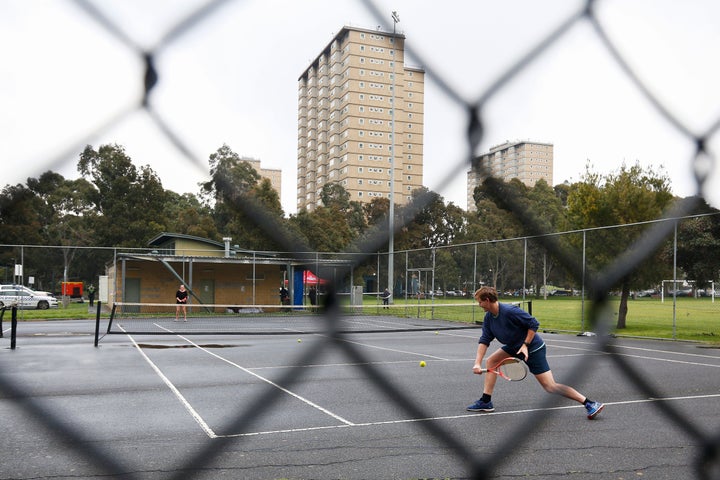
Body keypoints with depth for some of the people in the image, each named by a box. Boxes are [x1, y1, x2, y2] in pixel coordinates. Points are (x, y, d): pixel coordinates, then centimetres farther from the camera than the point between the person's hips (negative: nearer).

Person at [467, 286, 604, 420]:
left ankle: (589, 404, -6)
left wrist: (525, 345, -23)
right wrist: (477, 363, -10)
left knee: (550, 387, -11)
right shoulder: (488, 317, -1)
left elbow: (534, 324, -22)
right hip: (514, 347, 9)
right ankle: (486, 402, 10)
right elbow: (484, 340, -1)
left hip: (532, 348, -9)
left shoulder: (510, 311, -27)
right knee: (491, 361, 4)